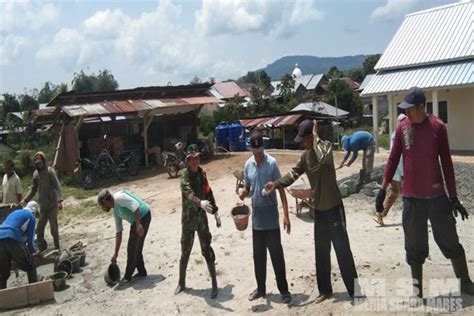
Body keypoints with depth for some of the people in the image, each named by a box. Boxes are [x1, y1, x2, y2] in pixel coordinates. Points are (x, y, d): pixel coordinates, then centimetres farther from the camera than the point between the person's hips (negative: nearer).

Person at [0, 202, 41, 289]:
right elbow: (30, 237, 6)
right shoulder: (31, 216, 11)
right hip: (13, 239, -6)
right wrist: (34, 251, 22)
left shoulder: (15, 212, 32)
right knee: (30, 267, 7)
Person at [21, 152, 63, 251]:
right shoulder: (35, 174, 8)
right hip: (42, 206, 6)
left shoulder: (50, 171, -11)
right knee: (39, 230, 6)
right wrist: (25, 200, 2)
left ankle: (57, 249, 11)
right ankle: (42, 250, 18)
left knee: (54, 228, -2)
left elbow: (57, 186, -19)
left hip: (52, 205, -6)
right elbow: (33, 189, 15)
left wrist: (60, 200, -30)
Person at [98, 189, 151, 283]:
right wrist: (115, 254, 19)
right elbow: (118, 233, 17)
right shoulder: (116, 211, 15)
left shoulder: (118, 197, -12)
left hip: (142, 217, -9)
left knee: (132, 249, 0)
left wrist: (138, 224, -23)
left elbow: (135, 204, -24)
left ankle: (128, 276, 13)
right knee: (136, 248, 18)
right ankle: (141, 271, 32)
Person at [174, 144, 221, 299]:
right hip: (188, 218, -3)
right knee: (185, 252, 10)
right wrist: (201, 203, -52)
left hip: (202, 216, 3)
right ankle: (181, 282, 28)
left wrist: (215, 212, 14)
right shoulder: (185, 176, -14)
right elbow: (188, 193, -33)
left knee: (207, 250, 2)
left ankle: (215, 284, 9)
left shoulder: (202, 174, 2)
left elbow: (208, 193, 13)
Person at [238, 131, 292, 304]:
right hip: (256, 217, 5)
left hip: (271, 218, -5)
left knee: (276, 254, 2)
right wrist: (243, 191, -11)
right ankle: (260, 288, 28)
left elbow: (281, 189, -11)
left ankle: (284, 290, 15)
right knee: (258, 255, 14)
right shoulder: (248, 164, 5)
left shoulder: (272, 163, -10)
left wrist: (286, 215, -15)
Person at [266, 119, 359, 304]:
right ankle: (325, 290, 26)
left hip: (333, 207, -6)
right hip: (318, 209, 7)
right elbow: (294, 173, 0)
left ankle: (354, 290, 13)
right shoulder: (305, 155, 7)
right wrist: (277, 184, -14)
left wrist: (316, 137, -25)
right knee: (321, 251, 13)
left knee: (342, 249, 0)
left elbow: (322, 159, -36)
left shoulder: (326, 145, -14)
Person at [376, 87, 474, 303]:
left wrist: (454, 197, -1)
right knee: (414, 247, 8)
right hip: (411, 197, 1)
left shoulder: (438, 126, -5)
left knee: (450, 241, 9)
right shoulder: (402, 128, -2)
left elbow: (446, 162, -2)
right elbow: (393, 159, 4)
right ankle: (417, 290, 21)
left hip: (437, 196, -1)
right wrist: (383, 190, 1)